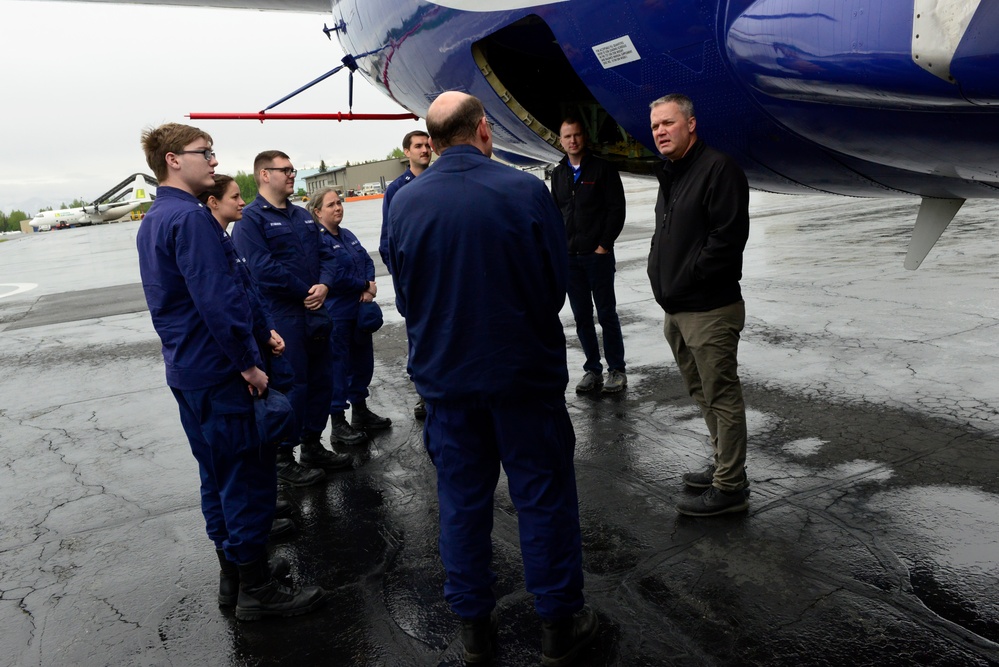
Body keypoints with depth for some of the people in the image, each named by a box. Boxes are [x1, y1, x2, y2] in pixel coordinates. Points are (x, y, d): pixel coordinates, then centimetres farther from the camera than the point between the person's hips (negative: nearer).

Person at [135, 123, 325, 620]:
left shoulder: (152, 222, 14)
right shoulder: (190, 218, -18)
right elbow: (218, 300, -24)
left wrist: (260, 330, 12)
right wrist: (248, 363, -16)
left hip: (186, 369, 10)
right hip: (218, 373, -10)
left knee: (218, 475, 18)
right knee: (248, 477, 0)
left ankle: (234, 571, 31)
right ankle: (256, 591, 11)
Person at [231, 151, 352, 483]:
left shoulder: (303, 216, 15)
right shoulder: (250, 218, -9)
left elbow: (325, 255, 11)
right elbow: (262, 268, -19)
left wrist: (323, 285, -9)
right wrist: (306, 291, -13)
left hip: (315, 313, 8)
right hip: (282, 316, -8)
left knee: (321, 381, 14)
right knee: (291, 386, -2)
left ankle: (312, 446, 30)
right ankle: (283, 458, 14)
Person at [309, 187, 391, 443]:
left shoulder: (347, 235, 12)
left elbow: (367, 260, 8)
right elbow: (335, 277, -22)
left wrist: (369, 287, -10)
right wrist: (365, 285, -10)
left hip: (359, 310, 8)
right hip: (335, 314, -8)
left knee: (363, 361, 17)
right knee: (338, 365, 1)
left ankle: (360, 412, 35)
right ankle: (338, 425, 13)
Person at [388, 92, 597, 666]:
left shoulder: (406, 202, -6)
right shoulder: (526, 190, -13)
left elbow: (404, 294, 2)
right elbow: (558, 280, -5)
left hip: (444, 377, 3)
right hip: (525, 372, -2)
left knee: (463, 500, 15)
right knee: (544, 497, 11)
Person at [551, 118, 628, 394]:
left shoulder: (602, 168, -2)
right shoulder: (558, 174, 12)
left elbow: (617, 209, -6)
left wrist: (604, 245, -11)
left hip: (598, 254, -4)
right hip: (568, 257, 5)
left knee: (607, 314, 1)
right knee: (581, 316, 7)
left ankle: (616, 370, 11)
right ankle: (592, 370, 16)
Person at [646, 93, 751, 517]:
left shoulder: (718, 169, -12)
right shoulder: (670, 175, 17)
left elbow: (728, 236, -20)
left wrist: (684, 281, -16)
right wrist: (660, 277, 9)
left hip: (710, 311, -10)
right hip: (677, 311, 10)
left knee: (721, 397, -1)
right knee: (703, 393, 18)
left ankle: (729, 488, 8)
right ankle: (724, 467, 32)